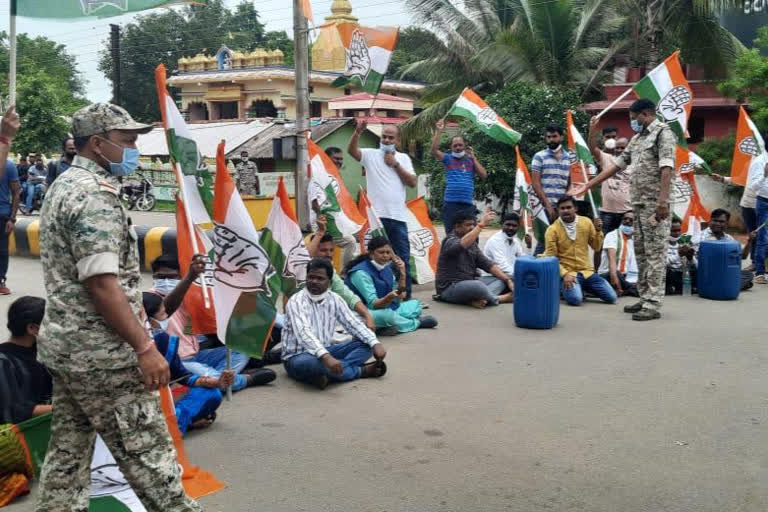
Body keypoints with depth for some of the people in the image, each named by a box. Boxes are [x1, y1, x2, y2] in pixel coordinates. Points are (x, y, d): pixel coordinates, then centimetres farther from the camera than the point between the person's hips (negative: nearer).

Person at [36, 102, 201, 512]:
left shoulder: (64, 187, 15)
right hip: (101, 352, -10)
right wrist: (145, 346, -22)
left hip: (62, 344, 10)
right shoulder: (95, 195, -17)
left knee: (68, 453, 14)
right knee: (148, 452, -1)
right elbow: (101, 283, -23)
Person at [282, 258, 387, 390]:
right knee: (308, 363, -41)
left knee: (366, 345, -7)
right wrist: (326, 357, -47)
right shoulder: (296, 301, -17)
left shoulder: (334, 299, 3)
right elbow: (303, 333, -32)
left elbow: (354, 324, 0)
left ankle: (324, 373, -26)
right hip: (298, 356, -6)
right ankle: (361, 370, -22)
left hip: (326, 352, 6)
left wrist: (375, 343, -18)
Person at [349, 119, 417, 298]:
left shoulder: (403, 158, 12)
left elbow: (412, 182, 2)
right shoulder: (371, 155, 4)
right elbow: (351, 150, -14)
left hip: (398, 216, 2)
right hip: (376, 216, -2)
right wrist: (358, 131, -29)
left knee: (403, 258, 5)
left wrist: (396, 164, -3)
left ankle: (405, 297, 14)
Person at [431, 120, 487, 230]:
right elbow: (434, 150, -8)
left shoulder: (471, 160, 15)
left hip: (468, 204, 2)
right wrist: (438, 131, -10)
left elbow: (484, 176, 4)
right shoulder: (448, 158, 9)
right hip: (451, 203, -2)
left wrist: (473, 158, 5)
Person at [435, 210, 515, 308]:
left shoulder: (472, 243, 12)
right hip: (449, 288, -9)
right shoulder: (451, 240, -13)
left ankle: (476, 299, -22)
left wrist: (508, 280, -5)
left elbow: (487, 264, 7)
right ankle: (497, 299, -5)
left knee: (500, 280, -1)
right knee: (478, 286, -34)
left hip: (469, 285, 9)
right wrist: (481, 224, -37)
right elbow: (461, 245, -38)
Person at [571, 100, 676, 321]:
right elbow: (617, 163, 21)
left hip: (654, 203, -9)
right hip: (638, 203, 9)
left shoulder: (663, 133, -7)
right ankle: (645, 298, 19)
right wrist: (588, 185, 18)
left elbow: (666, 167, -18)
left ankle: (653, 304, -6)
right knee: (641, 252, 12)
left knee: (655, 253, -7)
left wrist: (662, 200, -29)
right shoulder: (637, 138, 20)